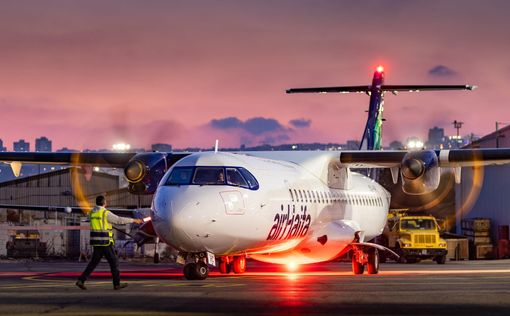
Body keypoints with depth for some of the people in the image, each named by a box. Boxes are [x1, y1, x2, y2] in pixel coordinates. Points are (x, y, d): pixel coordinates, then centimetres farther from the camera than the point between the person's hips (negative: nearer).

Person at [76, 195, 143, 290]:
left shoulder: (92, 213, 9)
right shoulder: (106, 213, -13)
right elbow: (119, 220, -9)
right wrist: (134, 220, 1)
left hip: (96, 242, 7)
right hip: (105, 242, -7)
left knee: (94, 262, 11)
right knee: (113, 262, 4)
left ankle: (81, 280, -1)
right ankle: (117, 284, 8)